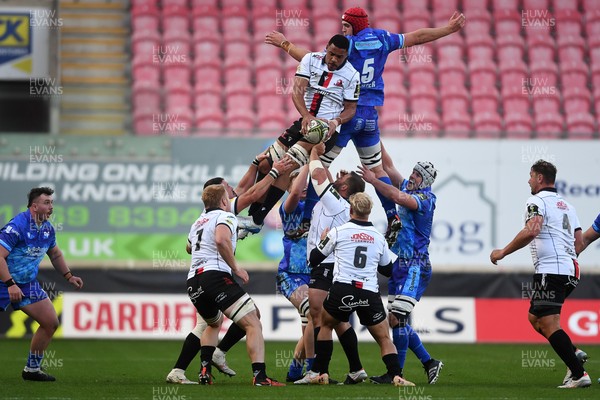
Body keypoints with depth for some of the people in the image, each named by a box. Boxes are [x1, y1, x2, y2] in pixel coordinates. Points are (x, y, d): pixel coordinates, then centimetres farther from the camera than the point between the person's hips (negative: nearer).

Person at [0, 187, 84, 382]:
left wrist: (69, 276, 13)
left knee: (51, 323, 4)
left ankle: (32, 369, 16)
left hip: (28, 284, 8)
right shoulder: (17, 226, -22)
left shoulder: (48, 229, 3)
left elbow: (55, 255, 23)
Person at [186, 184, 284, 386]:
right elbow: (221, 240, -20)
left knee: (213, 323, 35)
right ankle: (260, 376, -26)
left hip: (193, 282, 8)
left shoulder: (198, 222, 27)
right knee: (253, 325, -10)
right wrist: (236, 268, -11)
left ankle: (204, 371, 18)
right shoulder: (225, 216, 4)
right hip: (215, 276, -8)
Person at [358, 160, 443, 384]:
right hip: (398, 265, 9)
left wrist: (373, 180, -23)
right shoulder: (408, 188, 14)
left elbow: (398, 198, -27)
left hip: (415, 267, -9)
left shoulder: (425, 198, -10)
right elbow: (389, 167, 20)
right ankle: (429, 363, 19)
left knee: (398, 318, -14)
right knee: (396, 320, 9)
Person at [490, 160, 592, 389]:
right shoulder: (566, 205, 21)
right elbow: (579, 241, 19)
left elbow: (531, 231, -23)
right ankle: (574, 354, 6)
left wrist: (503, 252, -14)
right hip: (570, 270, 9)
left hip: (549, 271, -9)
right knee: (534, 317, 19)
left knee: (548, 324, -10)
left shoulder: (537, 201, -6)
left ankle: (579, 374, -17)